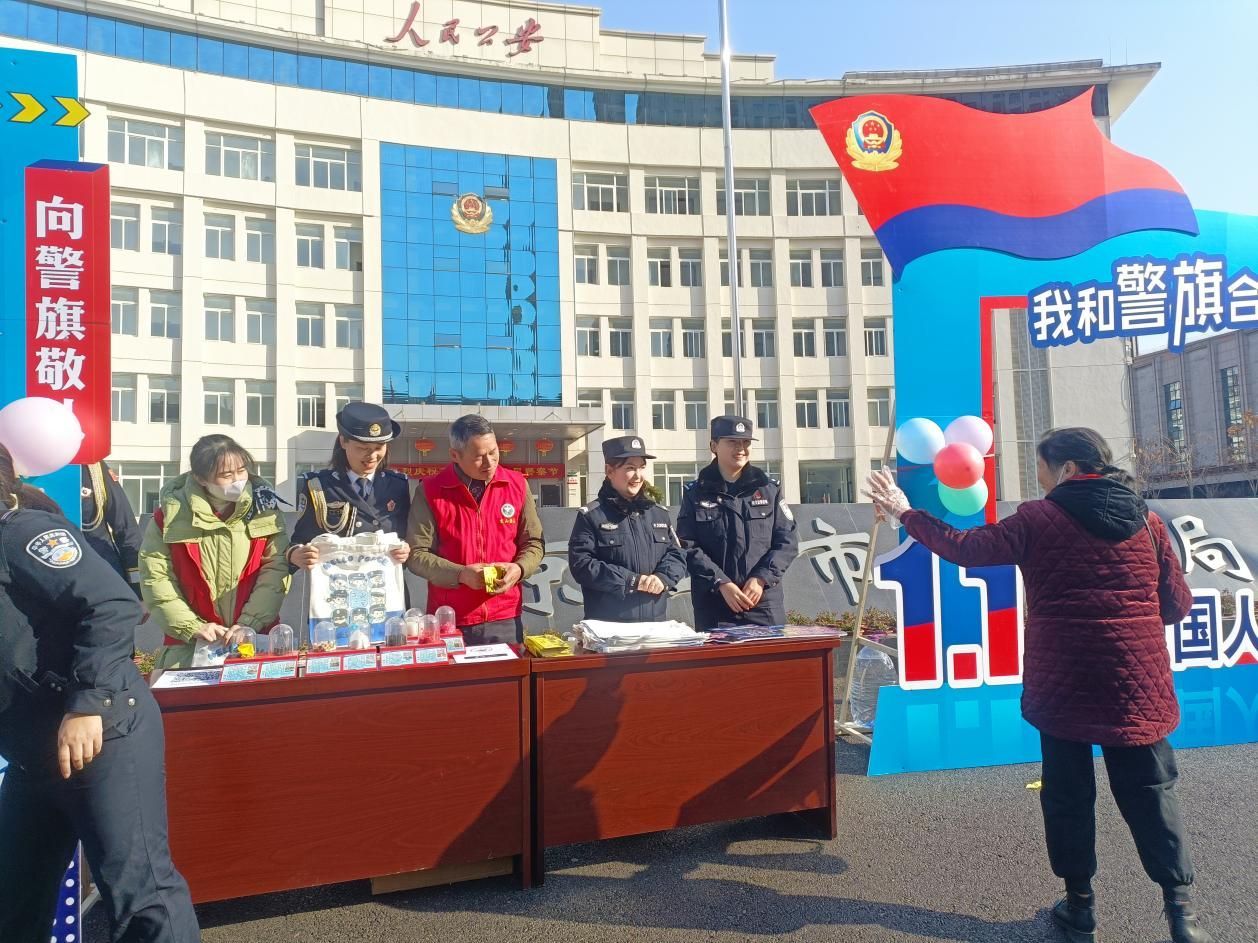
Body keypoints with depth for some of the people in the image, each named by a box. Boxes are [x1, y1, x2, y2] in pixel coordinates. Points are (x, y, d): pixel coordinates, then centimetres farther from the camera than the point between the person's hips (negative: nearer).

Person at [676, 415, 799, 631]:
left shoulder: (769, 489, 8)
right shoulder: (695, 494, 4)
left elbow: (787, 541, 4)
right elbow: (688, 547, -3)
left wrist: (761, 579, -10)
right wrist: (722, 583, -14)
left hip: (765, 605, 1)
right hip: (714, 607, -1)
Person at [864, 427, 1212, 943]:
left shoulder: (1037, 520, -7)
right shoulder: (1145, 519, 2)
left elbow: (964, 547, -3)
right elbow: (1177, 604, 7)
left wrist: (905, 514, 7)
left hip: (1061, 683, -2)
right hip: (1136, 685, 2)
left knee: (1068, 792, 11)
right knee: (1150, 793, 12)